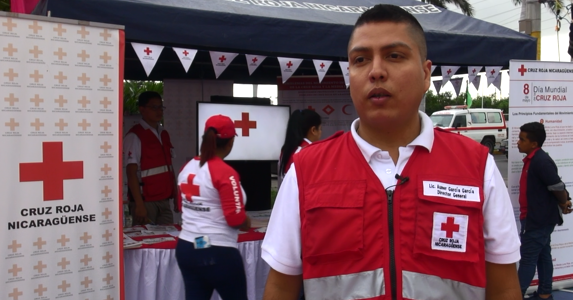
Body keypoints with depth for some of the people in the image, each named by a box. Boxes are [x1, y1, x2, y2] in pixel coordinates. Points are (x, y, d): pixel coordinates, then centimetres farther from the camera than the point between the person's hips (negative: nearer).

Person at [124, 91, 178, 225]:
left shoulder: (164, 134, 13)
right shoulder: (134, 136, -9)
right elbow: (131, 173, -13)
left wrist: (176, 196, 11)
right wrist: (139, 204, -19)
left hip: (164, 200, 6)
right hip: (146, 200, -6)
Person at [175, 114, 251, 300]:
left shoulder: (187, 168, 5)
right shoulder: (225, 173, -17)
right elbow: (236, 218, -18)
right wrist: (248, 224, 1)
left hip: (186, 248, 7)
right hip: (218, 253, -7)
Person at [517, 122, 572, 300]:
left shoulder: (541, 161, -21)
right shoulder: (532, 159, 9)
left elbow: (557, 186, -21)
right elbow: (554, 186, 15)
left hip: (538, 218, -10)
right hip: (537, 217, 10)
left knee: (528, 257, -4)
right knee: (542, 255, 15)